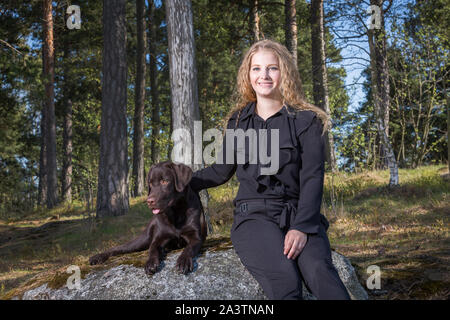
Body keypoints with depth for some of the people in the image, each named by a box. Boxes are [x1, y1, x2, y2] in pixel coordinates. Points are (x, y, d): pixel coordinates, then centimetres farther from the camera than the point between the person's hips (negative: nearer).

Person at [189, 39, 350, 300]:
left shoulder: (307, 121, 6)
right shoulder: (238, 122, 15)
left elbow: (312, 178, -3)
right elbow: (221, 171, 25)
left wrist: (301, 227, -16)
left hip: (300, 216, -1)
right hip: (254, 217, 1)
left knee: (319, 272, -34)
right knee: (285, 280, -32)